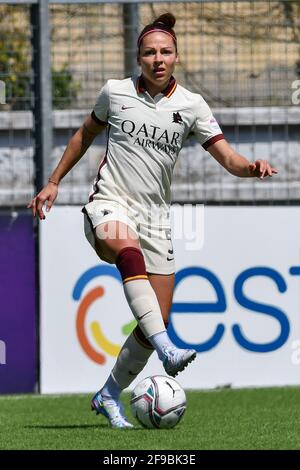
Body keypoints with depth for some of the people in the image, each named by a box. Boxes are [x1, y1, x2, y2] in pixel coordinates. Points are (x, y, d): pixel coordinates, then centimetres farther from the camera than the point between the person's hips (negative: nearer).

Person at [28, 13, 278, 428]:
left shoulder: (191, 105, 2)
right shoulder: (115, 92, 2)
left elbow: (228, 159, -4)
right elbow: (85, 135, 19)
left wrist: (252, 168, -26)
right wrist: (53, 183, 19)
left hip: (155, 218, 3)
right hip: (109, 206, -3)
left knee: (157, 321, -3)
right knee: (128, 248, -39)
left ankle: (109, 395, 19)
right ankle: (167, 351, -51)